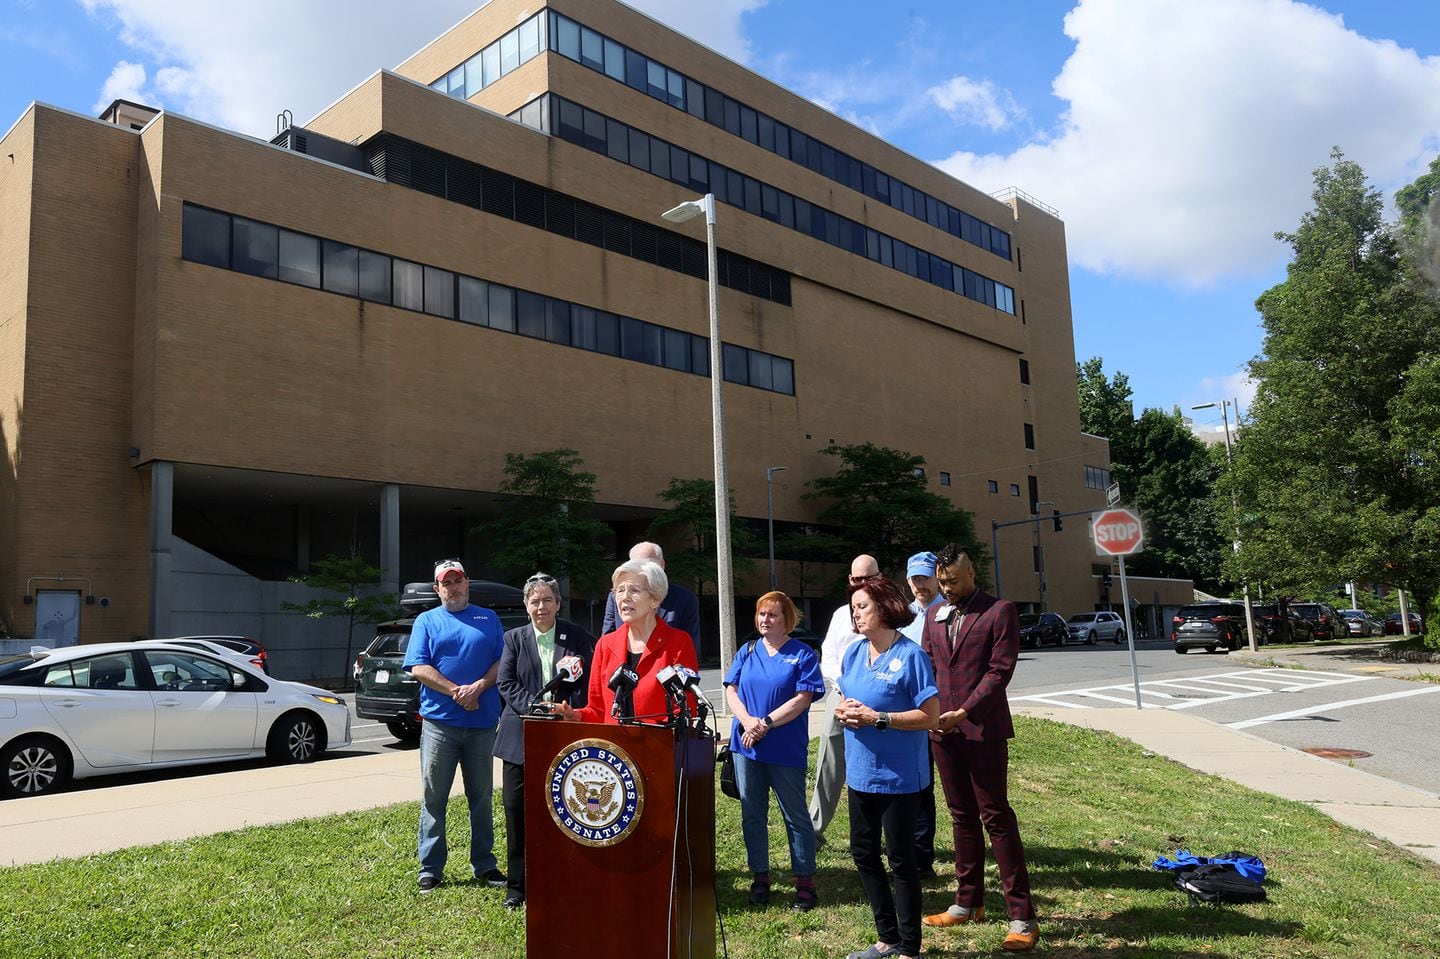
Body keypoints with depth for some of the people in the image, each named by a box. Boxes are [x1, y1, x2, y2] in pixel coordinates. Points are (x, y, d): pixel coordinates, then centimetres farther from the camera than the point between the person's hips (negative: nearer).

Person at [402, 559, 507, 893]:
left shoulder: (488, 619, 12)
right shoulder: (427, 621, 8)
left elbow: (502, 661, 3)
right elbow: (418, 667, -3)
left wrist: (479, 687, -14)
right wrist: (456, 692, -13)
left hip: (482, 722, 1)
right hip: (439, 721, -1)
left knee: (481, 797, 9)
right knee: (433, 797, 2)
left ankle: (484, 865, 19)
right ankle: (430, 868, 11)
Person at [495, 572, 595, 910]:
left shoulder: (579, 638, 3)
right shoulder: (514, 638, 7)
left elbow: (588, 683, -1)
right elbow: (506, 684, 0)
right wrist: (534, 708, -14)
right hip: (521, 737, 1)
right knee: (516, 810, 4)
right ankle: (517, 886, 17)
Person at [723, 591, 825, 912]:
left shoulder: (802, 655, -4)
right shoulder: (747, 651, 9)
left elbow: (802, 699, -12)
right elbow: (731, 690, 4)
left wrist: (766, 723, -18)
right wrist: (747, 721, -14)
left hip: (786, 749, -4)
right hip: (746, 747, 4)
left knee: (796, 816, 4)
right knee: (751, 814, 11)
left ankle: (805, 882, 14)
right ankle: (760, 877, 24)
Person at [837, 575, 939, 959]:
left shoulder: (910, 655, -16)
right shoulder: (854, 654, 6)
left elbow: (930, 715, -18)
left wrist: (876, 718, -23)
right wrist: (843, 710, -8)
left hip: (898, 775, -7)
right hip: (861, 771, 7)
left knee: (901, 859, 5)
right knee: (863, 854, 16)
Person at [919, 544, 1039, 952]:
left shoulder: (1000, 611, -6)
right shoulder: (934, 614, 11)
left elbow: (1000, 669, -13)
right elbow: (927, 666, 12)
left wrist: (964, 712, -19)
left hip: (984, 730, -5)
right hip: (943, 730, 5)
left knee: (996, 817, -3)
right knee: (962, 816, 13)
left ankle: (1022, 917, 4)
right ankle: (968, 903, 25)